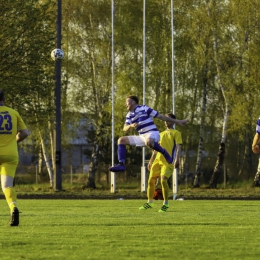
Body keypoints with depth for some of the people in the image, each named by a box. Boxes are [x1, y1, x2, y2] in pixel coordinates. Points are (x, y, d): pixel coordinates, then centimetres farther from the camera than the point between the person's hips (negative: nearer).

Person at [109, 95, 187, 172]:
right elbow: (125, 128, 6)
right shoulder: (130, 115, 15)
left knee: (148, 142, -43)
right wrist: (131, 126, -18)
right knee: (121, 140, 0)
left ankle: (164, 152, -18)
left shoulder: (144, 109, -5)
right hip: (142, 136, 7)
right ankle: (122, 164, -9)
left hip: (152, 134, -7)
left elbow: (161, 116, -3)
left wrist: (178, 122, -1)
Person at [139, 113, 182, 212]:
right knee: (151, 180, 4)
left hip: (168, 161, -7)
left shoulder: (176, 133, 5)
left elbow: (178, 147, -5)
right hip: (157, 160, 7)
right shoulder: (161, 134, 24)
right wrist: (151, 161, 20)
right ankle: (149, 203, 18)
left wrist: (177, 159, -19)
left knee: (163, 180, -20)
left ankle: (166, 204, -11)